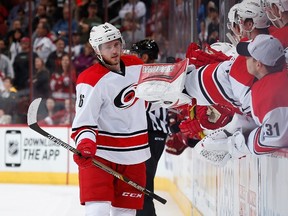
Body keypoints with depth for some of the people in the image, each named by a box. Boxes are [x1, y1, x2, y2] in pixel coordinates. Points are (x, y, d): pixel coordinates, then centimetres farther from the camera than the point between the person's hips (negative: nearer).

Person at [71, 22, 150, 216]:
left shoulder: (136, 65, 4)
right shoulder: (91, 80, -16)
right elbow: (84, 120, -20)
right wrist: (85, 144, -36)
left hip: (134, 153, 6)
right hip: (101, 153, -6)